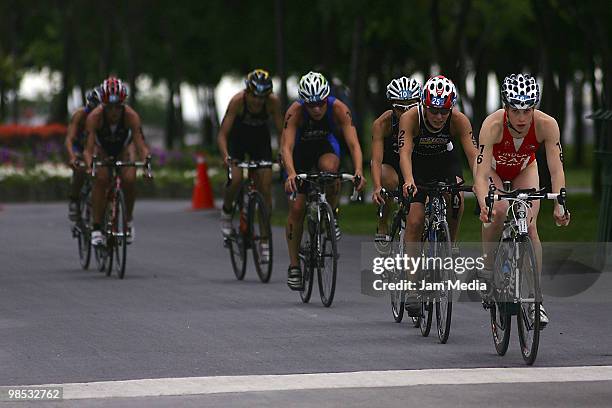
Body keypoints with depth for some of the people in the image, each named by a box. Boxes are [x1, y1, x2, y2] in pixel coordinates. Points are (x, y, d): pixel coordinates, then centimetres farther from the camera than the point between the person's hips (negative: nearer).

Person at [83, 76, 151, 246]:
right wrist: (89, 164, -58)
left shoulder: (131, 116, -33)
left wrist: (146, 160, -57)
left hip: (123, 151, 1)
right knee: (101, 179, -27)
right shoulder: (94, 117, -34)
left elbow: (140, 143, -38)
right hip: (102, 151, -1)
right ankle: (96, 228, -22)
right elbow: (88, 148, -38)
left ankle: (129, 220, 1)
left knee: (129, 180, -24)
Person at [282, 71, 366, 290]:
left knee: (329, 167, -36)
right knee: (297, 207, -9)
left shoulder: (338, 109, -30)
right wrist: (291, 174, -59)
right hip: (300, 150, 0)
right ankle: (294, 266, 4)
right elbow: (287, 146, -41)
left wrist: (358, 170, -53)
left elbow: (353, 143, -35)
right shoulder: (295, 112, -33)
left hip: (326, 147, 0)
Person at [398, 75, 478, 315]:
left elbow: (473, 154, -34)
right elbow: (405, 152, -41)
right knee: (415, 222, -14)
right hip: (418, 164, -2)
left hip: (447, 162, 2)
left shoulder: (459, 121, -27)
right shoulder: (411, 118, -30)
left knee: (455, 201, -25)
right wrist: (409, 181, -59)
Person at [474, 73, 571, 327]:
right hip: (494, 169, -1)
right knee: (499, 210, -30)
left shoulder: (547, 125, -33)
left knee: (530, 227, -14)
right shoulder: (493, 125, -38)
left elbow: (556, 169, -32)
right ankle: (488, 268, -7)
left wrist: (559, 206, -46)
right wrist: (484, 206, -57)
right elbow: (481, 174, -41)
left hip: (524, 169, 1)